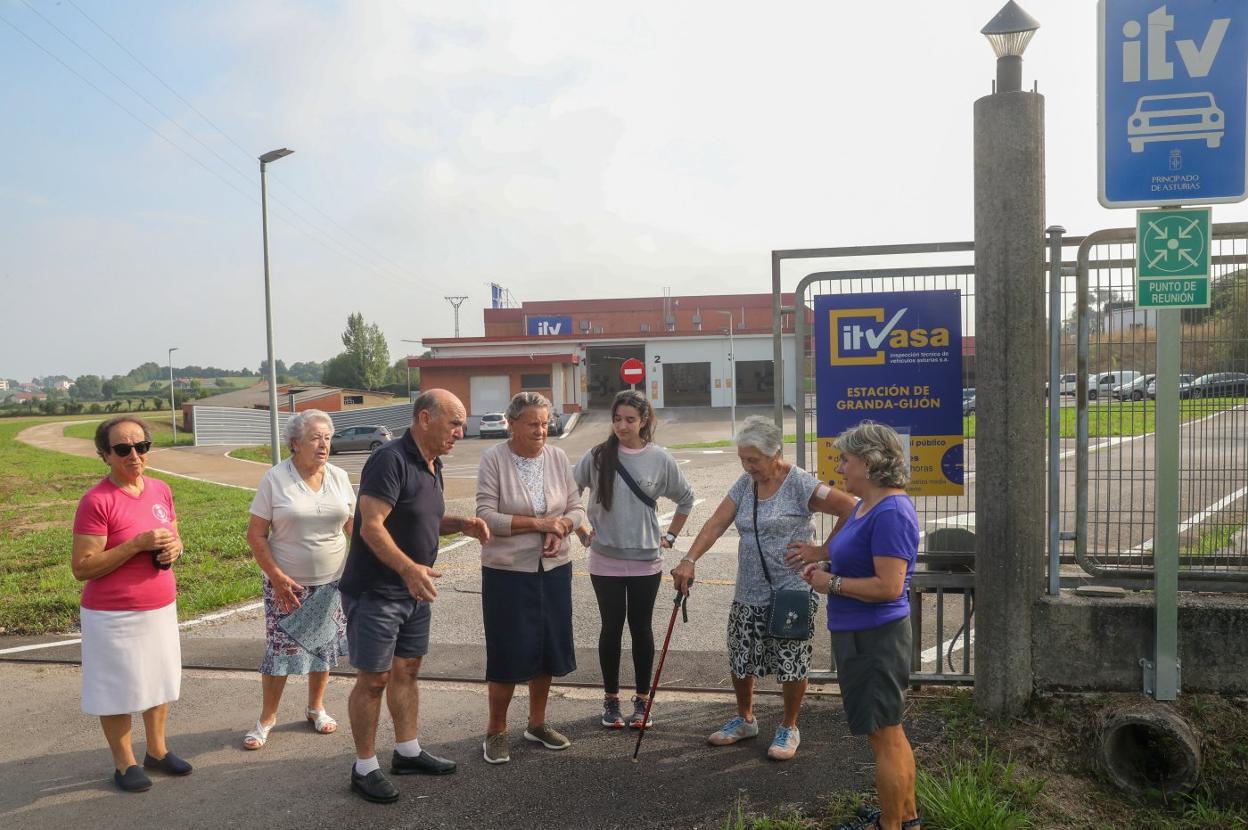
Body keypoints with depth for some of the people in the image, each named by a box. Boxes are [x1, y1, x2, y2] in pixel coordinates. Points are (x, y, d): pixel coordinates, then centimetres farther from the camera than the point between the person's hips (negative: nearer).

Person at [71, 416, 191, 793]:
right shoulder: (97, 501, -18)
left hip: (161, 608, 6)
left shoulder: (161, 490, 1)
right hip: (114, 616, -6)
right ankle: (124, 763, 27)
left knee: (159, 680, 18)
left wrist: (175, 548, -8)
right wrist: (138, 544, -25)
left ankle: (157, 750, 37)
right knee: (118, 690, 9)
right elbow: (82, 568, -18)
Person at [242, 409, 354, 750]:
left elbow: (354, 526, 9)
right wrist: (277, 577, -15)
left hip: (331, 582, 4)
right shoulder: (275, 478, -10)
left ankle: (316, 708, 32)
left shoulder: (339, 477, 1)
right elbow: (256, 534, -8)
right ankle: (266, 718, 20)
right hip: (288, 584, -3)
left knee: (324, 645, 12)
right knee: (280, 649, 1)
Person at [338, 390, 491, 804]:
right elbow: (371, 527, -27)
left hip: (415, 591, 9)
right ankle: (365, 768, 15)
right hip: (374, 592, -9)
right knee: (374, 678, 1)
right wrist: (409, 568, -38)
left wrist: (461, 524, 1)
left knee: (406, 670, 17)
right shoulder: (390, 460, -21)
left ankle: (408, 752, 31)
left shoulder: (432, 465, 8)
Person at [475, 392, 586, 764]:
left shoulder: (557, 457, 2)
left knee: (548, 648, 13)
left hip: (554, 569, 5)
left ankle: (537, 723, 32)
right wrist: (540, 524, -18)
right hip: (507, 572, -4)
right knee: (508, 652, 2)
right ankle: (496, 730, 21)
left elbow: (576, 509, 5)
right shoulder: (493, 459, -11)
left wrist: (560, 529, -16)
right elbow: (486, 516, -17)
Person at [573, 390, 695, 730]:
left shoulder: (660, 459, -4)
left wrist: (670, 536, 7)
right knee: (611, 627, 9)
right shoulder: (597, 457, -5)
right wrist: (582, 532, 2)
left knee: (641, 627, 10)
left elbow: (686, 499, 9)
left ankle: (642, 699, 23)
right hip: (605, 561, 0)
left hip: (646, 562, 0)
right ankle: (611, 699, 23)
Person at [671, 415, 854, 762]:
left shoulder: (799, 483, -14)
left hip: (791, 593, -6)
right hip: (748, 593, 6)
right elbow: (716, 524, -1)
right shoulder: (745, 484, 6)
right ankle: (744, 720, 36)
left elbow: (850, 509, -19)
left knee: (791, 664, 5)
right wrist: (690, 560, -13)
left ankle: (789, 728, 26)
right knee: (740, 659, 14)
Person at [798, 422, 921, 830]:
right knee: (889, 731, 22)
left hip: (874, 638, -11)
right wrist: (826, 565, 5)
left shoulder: (890, 513, -22)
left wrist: (832, 583, -17)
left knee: (884, 735, 4)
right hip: (859, 633, 11)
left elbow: (889, 586, -27)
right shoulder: (865, 506, 9)